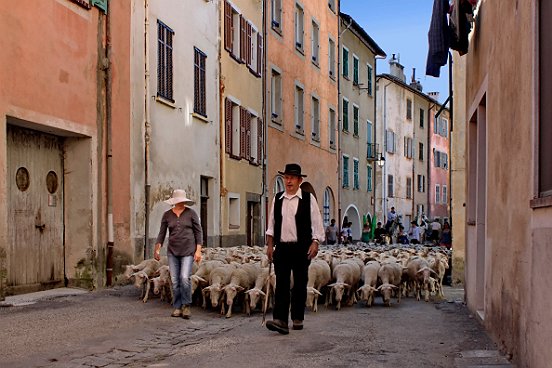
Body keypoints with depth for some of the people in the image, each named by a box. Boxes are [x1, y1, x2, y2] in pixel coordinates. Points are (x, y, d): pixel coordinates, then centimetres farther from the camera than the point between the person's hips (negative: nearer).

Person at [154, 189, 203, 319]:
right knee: (174, 280, 3)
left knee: (185, 278, -13)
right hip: (172, 251, 3)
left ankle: (186, 305, 4)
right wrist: (157, 249, -4)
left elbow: (198, 232, 1)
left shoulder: (191, 213, 0)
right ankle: (177, 307, 14)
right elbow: (162, 233, 7)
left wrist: (198, 250, -5)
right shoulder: (167, 215, 6)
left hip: (188, 250, -3)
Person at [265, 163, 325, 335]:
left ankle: (297, 319, 18)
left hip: (301, 248, -2)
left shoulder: (308, 198, 1)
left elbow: (316, 223, -1)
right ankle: (280, 320, -13)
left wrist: (315, 242, -11)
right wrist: (270, 244, 9)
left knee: (300, 285, 6)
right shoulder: (277, 199, 10)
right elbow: (271, 224, 15)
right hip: (282, 248, 2)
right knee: (281, 284, -7)